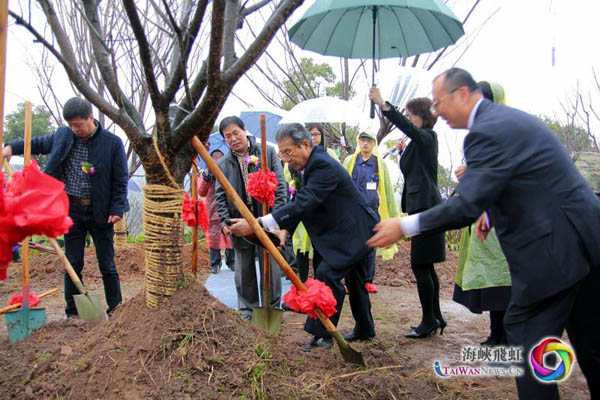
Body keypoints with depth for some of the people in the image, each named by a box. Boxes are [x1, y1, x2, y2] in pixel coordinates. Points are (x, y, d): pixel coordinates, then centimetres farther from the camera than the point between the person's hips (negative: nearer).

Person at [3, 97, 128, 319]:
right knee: (73, 263, 9)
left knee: (107, 265, 5)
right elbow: (40, 144, 23)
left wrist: (117, 209, -13)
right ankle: (73, 311, 21)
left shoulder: (112, 142, -9)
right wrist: (12, 147, 8)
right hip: (72, 210, 4)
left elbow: (120, 180, -6)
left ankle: (116, 310, 17)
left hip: (100, 213, -3)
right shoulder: (63, 135, 3)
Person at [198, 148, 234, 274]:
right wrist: (206, 177, -14)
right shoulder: (206, 173, 8)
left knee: (230, 237, 3)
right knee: (213, 237, 0)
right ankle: (215, 263, 12)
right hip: (213, 211, 0)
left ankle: (231, 262, 18)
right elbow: (201, 192, -1)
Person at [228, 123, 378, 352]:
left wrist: (258, 224, -41)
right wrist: (284, 229, -8)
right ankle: (364, 330, 35)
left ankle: (323, 333, -6)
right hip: (355, 231, 11)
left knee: (327, 274, -18)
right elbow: (300, 202, 7)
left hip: (354, 232, -11)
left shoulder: (323, 166, -26)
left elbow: (303, 204, -37)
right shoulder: (313, 164, 7)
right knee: (355, 281, 20)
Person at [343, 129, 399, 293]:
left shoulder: (380, 164, 7)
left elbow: (387, 189, 10)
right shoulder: (349, 161, 5)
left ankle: (368, 281, 18)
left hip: (372, 210, 1)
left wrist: (392, 213, 9)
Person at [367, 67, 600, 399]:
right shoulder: (506, 117, 13)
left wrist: (404, 226, -19)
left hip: (555, 247, -10)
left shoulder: (488, 130, -19)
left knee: (526, 335, 0)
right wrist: (496, 213, 18)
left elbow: (466, 206, -25)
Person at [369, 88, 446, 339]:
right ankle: (435, 318, 23)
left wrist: (382, 104, -34)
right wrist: (403, 152, 13)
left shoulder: (427, 138, -8)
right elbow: (411, 171, 26)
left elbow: (405, 126, -28)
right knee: (425, 266, 14)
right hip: (423, 207, 10)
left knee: (420, 266, -6)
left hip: (425, 208, -10)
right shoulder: (420, 142, 18)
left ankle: (429, 320, 3)